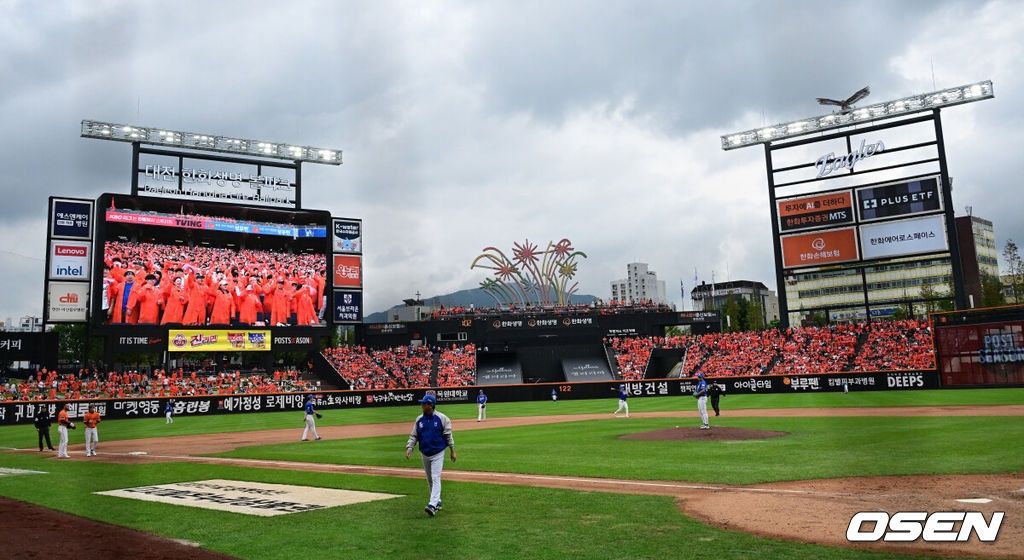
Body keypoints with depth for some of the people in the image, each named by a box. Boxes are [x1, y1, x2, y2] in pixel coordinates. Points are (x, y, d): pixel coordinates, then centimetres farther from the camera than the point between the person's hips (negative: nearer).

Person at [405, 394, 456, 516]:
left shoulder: (441, 418, -8)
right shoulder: (419, 419, 4)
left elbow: (448, 435, -3)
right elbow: (414, 436, 6)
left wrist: (452, 451, -3)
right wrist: (409, 448, -9)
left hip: (438, 453, -5)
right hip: (424, 454, 5)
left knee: (436, 478, -14)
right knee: (429, 480, 13)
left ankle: (432, 505, -22)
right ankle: (437, 502, 26)